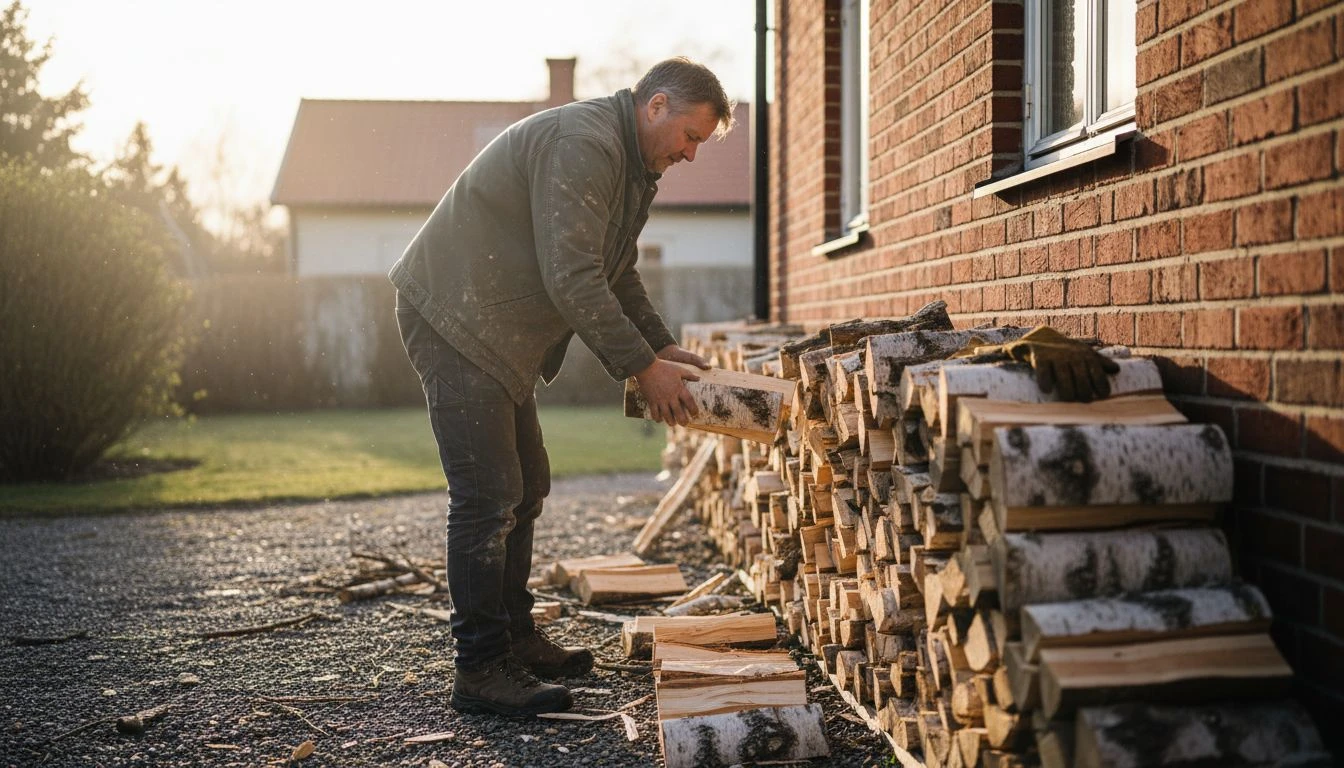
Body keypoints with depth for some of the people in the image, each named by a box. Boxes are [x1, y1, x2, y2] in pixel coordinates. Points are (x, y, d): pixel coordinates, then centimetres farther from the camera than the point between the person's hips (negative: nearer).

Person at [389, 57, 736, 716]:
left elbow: (617, 274, 25)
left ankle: (516, 640, 27)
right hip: (454, 319, -11)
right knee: (488, 497, -12)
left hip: (497, 332, 11)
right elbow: (572, 279, -26)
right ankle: (481, 671, -7)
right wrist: (644, 369, -20)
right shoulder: (583, 143, -20)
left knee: (524, 489, 16)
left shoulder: (631, 167, 15)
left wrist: (661, 345, 12)